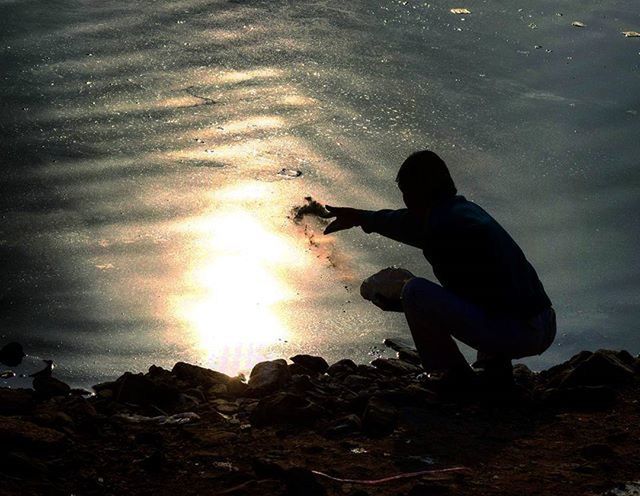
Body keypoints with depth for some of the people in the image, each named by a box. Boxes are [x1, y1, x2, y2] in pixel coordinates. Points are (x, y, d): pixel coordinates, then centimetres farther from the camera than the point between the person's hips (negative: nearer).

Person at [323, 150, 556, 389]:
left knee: (415, 291, -13)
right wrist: (362, 218, 48)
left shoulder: (444, 226, -12)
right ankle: (496, 362, 19)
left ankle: (455, 374, 1)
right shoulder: (467, 210, 17)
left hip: (514, 333, -9)